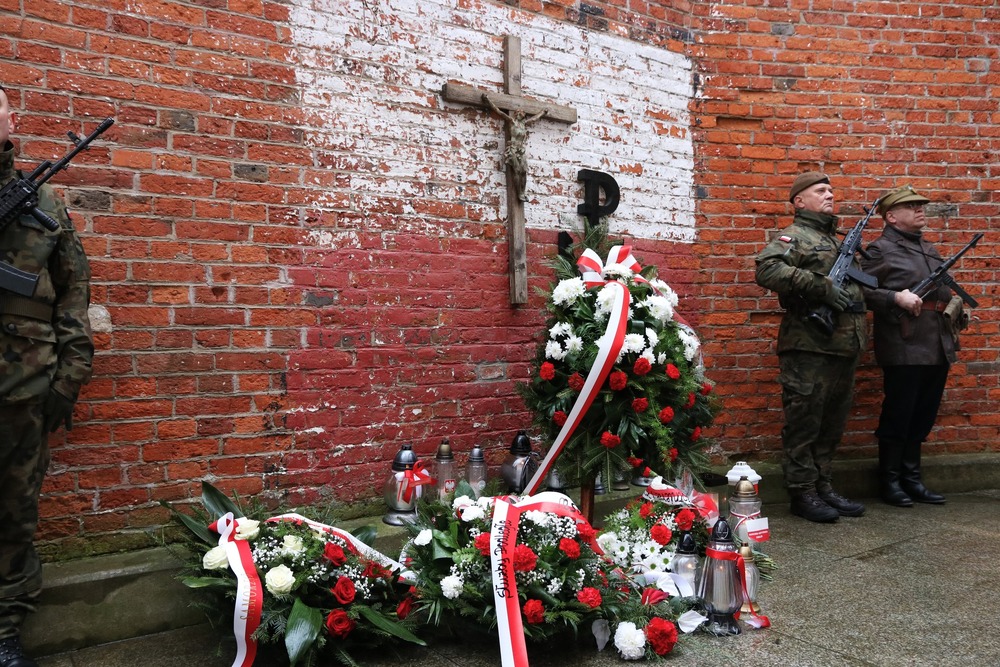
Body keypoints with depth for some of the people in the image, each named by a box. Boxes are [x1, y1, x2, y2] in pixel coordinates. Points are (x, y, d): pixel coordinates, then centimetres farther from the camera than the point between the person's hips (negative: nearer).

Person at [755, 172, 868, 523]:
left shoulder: (837, 241, 24)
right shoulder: (794, 236, -4)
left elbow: (856, 287, 35)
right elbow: (767, 269, -23)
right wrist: (822, 286, -23)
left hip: (844, 349, 9)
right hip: (809, 349, -9)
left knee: (831, 425, 14)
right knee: (804, 424, -3)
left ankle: (824, 487, 24)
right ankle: (803, 494, 6)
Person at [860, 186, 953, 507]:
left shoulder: (930, 249, 20)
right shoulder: (880, 249, -3)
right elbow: (861, 290, -12)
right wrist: (896, 298, -22)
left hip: (938, 348, 7)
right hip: (904, 348, -7)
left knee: (923, 417, 12)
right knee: (898, 417, 1)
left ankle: (911, 478, 23)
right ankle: (889, 481, 14)